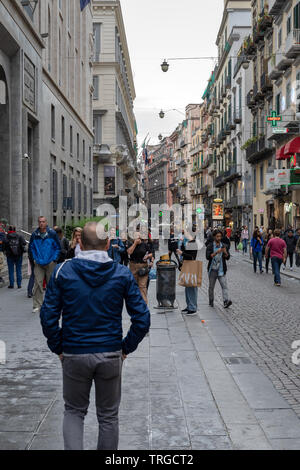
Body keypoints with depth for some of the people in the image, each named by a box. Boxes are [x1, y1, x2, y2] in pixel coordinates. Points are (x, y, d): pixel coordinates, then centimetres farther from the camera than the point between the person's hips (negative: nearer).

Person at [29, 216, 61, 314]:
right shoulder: (34, 235, 3)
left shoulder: (52, 234, -2)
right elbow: (31, 248, 15)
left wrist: (54, 259, -4)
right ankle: (37, 305, -4)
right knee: (38, 284, -7)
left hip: (50, 263, -1)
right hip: (38, 264, 1)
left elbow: (58, 247, 3)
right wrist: (34, 259, 6)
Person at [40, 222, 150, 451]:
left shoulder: (63, 271, -6)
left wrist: (58, 348, 6)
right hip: (111, 355, 1)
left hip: (74, 354, 0)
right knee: (109, 416, 17)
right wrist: (126, 347, 5)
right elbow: (142, 319, -7)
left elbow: (48, 317, -7)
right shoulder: (122, 274, -5)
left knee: (74, 411, 19)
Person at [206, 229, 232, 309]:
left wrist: (225, 253, -20)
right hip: (212, 269, -1)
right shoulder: (210, 246, -2)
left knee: (224, 285, -13)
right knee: (211, 287, 10)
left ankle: (226, 301, -22)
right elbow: (208, 257, -14)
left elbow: (228, 257, 1)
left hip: (221, 270, 1)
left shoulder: (224, 246, 6)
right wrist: (216, 252, -26)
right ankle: (211, 301, 25)